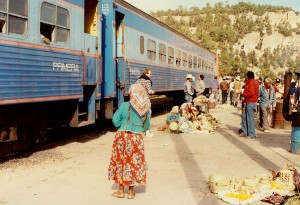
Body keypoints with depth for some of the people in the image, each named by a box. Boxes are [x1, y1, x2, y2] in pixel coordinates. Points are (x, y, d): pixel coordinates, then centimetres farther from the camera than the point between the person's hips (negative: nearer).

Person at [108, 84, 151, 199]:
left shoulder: (125, 105, -10)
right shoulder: (146, 108, 0)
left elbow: (115, 120, -6)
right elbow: (147, 126, 9)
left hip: (123, 137, -2)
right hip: (137, 138, 2)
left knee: (121, 161, 11)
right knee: (134, 163, 11)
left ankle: (121, 191, 18)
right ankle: (131, 192, 19)